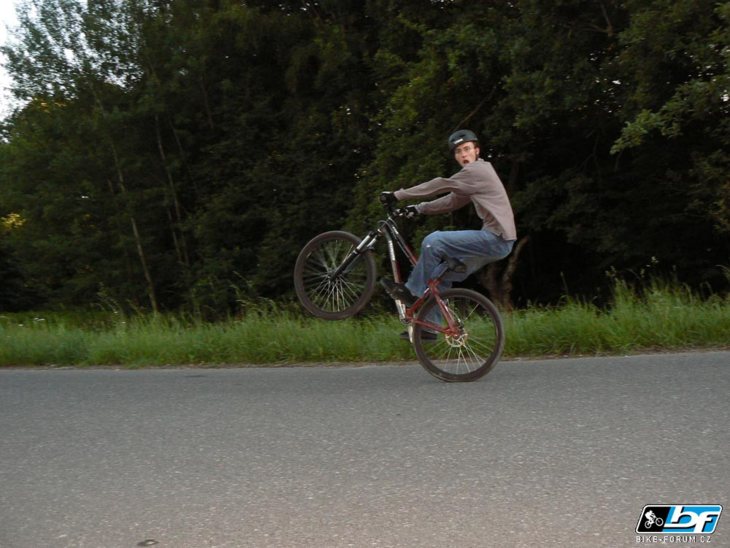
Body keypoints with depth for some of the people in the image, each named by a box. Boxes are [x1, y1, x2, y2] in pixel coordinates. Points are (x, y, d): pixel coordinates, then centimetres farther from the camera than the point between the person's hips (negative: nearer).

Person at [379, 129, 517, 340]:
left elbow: (439, 185, -11)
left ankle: (413, 293, -2)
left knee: (433, 241, -15)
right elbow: (451, 201, 24)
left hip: (495, 238, -10)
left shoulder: (476, 171, -9)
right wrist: (419, 208, 18)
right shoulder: (478, 173, 22)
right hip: (499, 242, 10)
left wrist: (397, 195, -7)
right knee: (445, 273, 12)